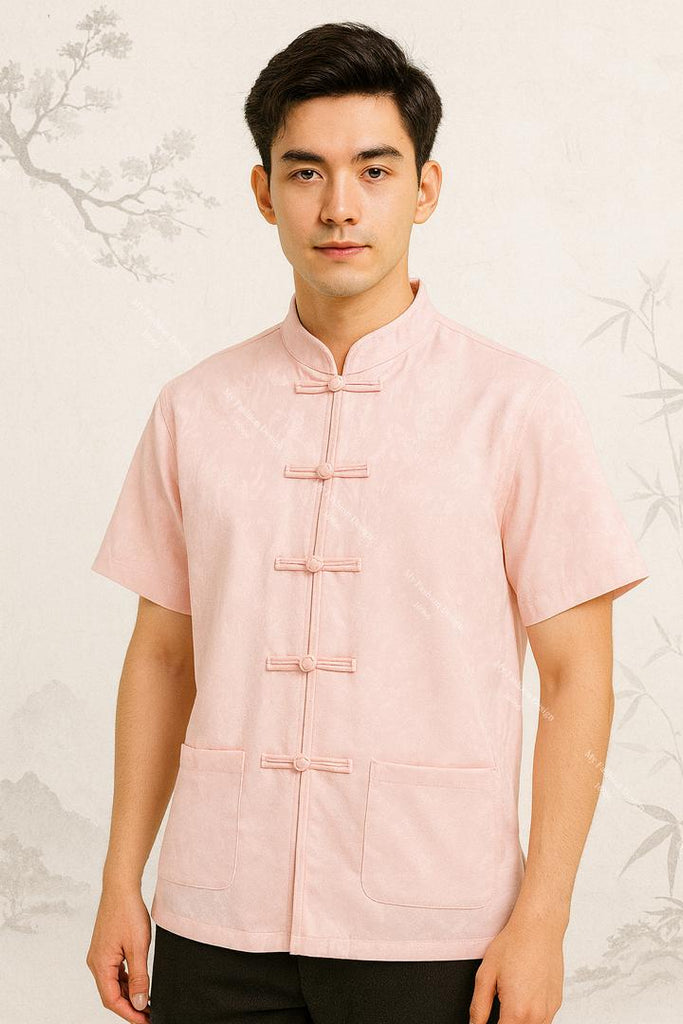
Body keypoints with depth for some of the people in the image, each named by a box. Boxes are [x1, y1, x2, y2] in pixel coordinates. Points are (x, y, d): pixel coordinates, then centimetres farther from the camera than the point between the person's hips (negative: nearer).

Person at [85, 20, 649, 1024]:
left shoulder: (518, 406, -4)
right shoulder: (195, 410, 6)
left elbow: (577, 676, -3)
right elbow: (162, 654, 11)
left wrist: (541, 918, -7)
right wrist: (121, 883, 8)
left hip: (430, 937, -2)